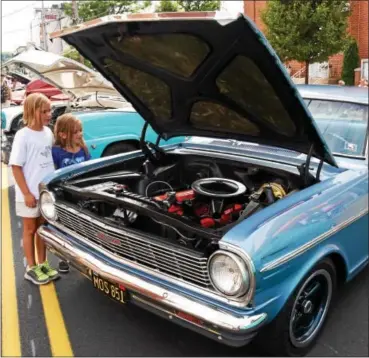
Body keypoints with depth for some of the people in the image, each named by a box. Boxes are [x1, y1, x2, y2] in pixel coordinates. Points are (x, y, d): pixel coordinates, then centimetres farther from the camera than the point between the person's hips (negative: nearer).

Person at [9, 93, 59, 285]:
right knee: (30, 230, 8)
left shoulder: (48, 132, 3)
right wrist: (26, 193, -17)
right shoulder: (23, 135, -14)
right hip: (29, 194, -5)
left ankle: (42, 264, 28)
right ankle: (31, 268, 21)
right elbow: (16, 166, -14)